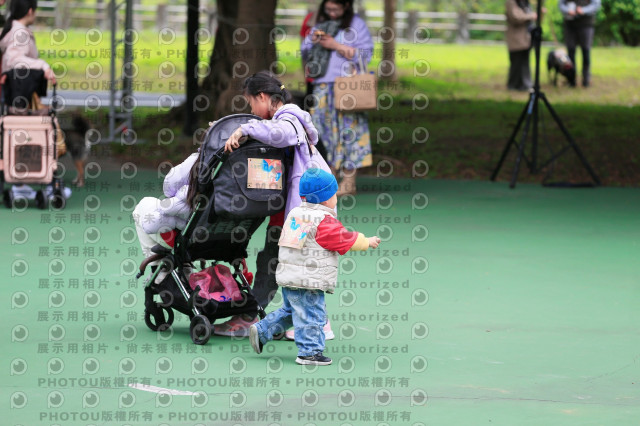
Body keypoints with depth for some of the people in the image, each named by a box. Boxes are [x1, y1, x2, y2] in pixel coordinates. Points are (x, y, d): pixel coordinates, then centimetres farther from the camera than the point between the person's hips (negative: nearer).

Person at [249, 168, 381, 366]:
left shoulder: (295, 214, 13)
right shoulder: (325, 221, -13)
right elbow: (343, 239, -7)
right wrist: (367, 242, 7)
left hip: (287, 276, 9)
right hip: (309, 282, -9)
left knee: (289, 311, 23)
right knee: (311, 316, -3)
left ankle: (262, 331, 21)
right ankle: (309, 352, -2)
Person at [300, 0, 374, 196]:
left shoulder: (356, 24, 2)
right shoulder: (320, 24, 16)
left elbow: (365, 54, -7)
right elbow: (305, 53, 22)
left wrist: (336, 46, -12)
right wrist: (312, 41, -1)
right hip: (323, 86, 5)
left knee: (348, 127, -8)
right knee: (325, 130, 3)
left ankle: (349, 182, -5)